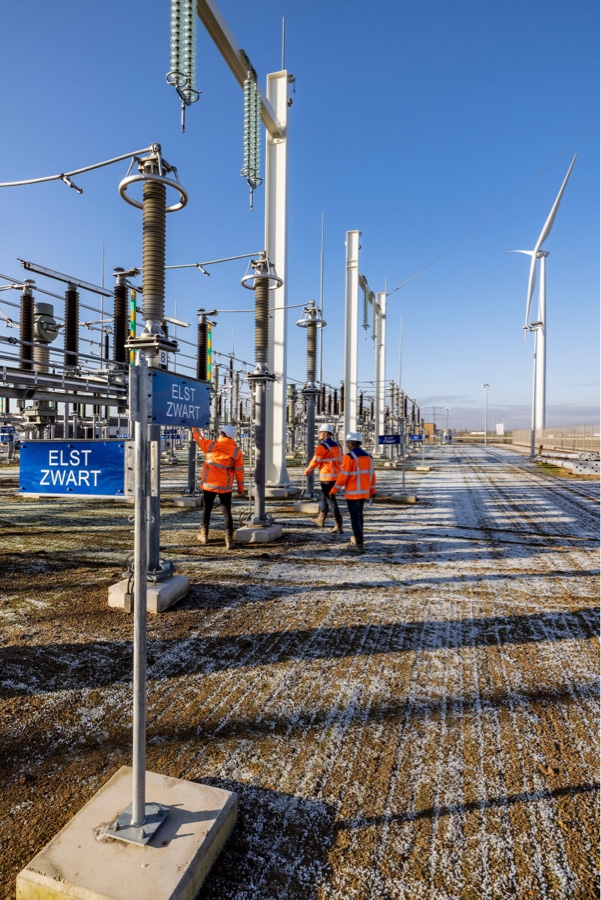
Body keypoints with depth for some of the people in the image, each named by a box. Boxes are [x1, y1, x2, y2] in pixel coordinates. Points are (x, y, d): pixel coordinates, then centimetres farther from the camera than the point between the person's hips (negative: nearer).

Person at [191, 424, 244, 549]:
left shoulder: (211, 445, -6)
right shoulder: (236, 451, -6)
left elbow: (198, 438, 10)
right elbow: (239, 471, -4)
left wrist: (194, 428, 29)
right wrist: (241, 487, 6)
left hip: (208, 485, 1)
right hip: (225, 487, 0)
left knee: (206, 510, 18)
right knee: (227, 513, 4)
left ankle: (204, 535, 28)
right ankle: (229, 540, 0)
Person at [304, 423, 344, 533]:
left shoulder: (322, 446, -14)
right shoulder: (337, 445, 10)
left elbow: (315, 460, -11)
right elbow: (340, 460, 13)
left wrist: (307, 471, 3)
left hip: (327, 476, -9)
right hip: (336, 475, 9)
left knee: (330, 499, -5)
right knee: (324, 496, 23)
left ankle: (338, 526, -8)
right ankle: (320, 519, 35)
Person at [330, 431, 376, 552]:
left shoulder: (349, 457, -15)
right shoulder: (368, 456, 5)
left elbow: (343, 476, -17)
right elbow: (372, 474, 8)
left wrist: (334, 490, -8)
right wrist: (372, 490, 16)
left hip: (352, 492, -7)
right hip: (364, 492, 7)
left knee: (355, 517, 0)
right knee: (359, 514, 21)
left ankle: (359, 544, -2)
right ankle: (357, 538, 33)